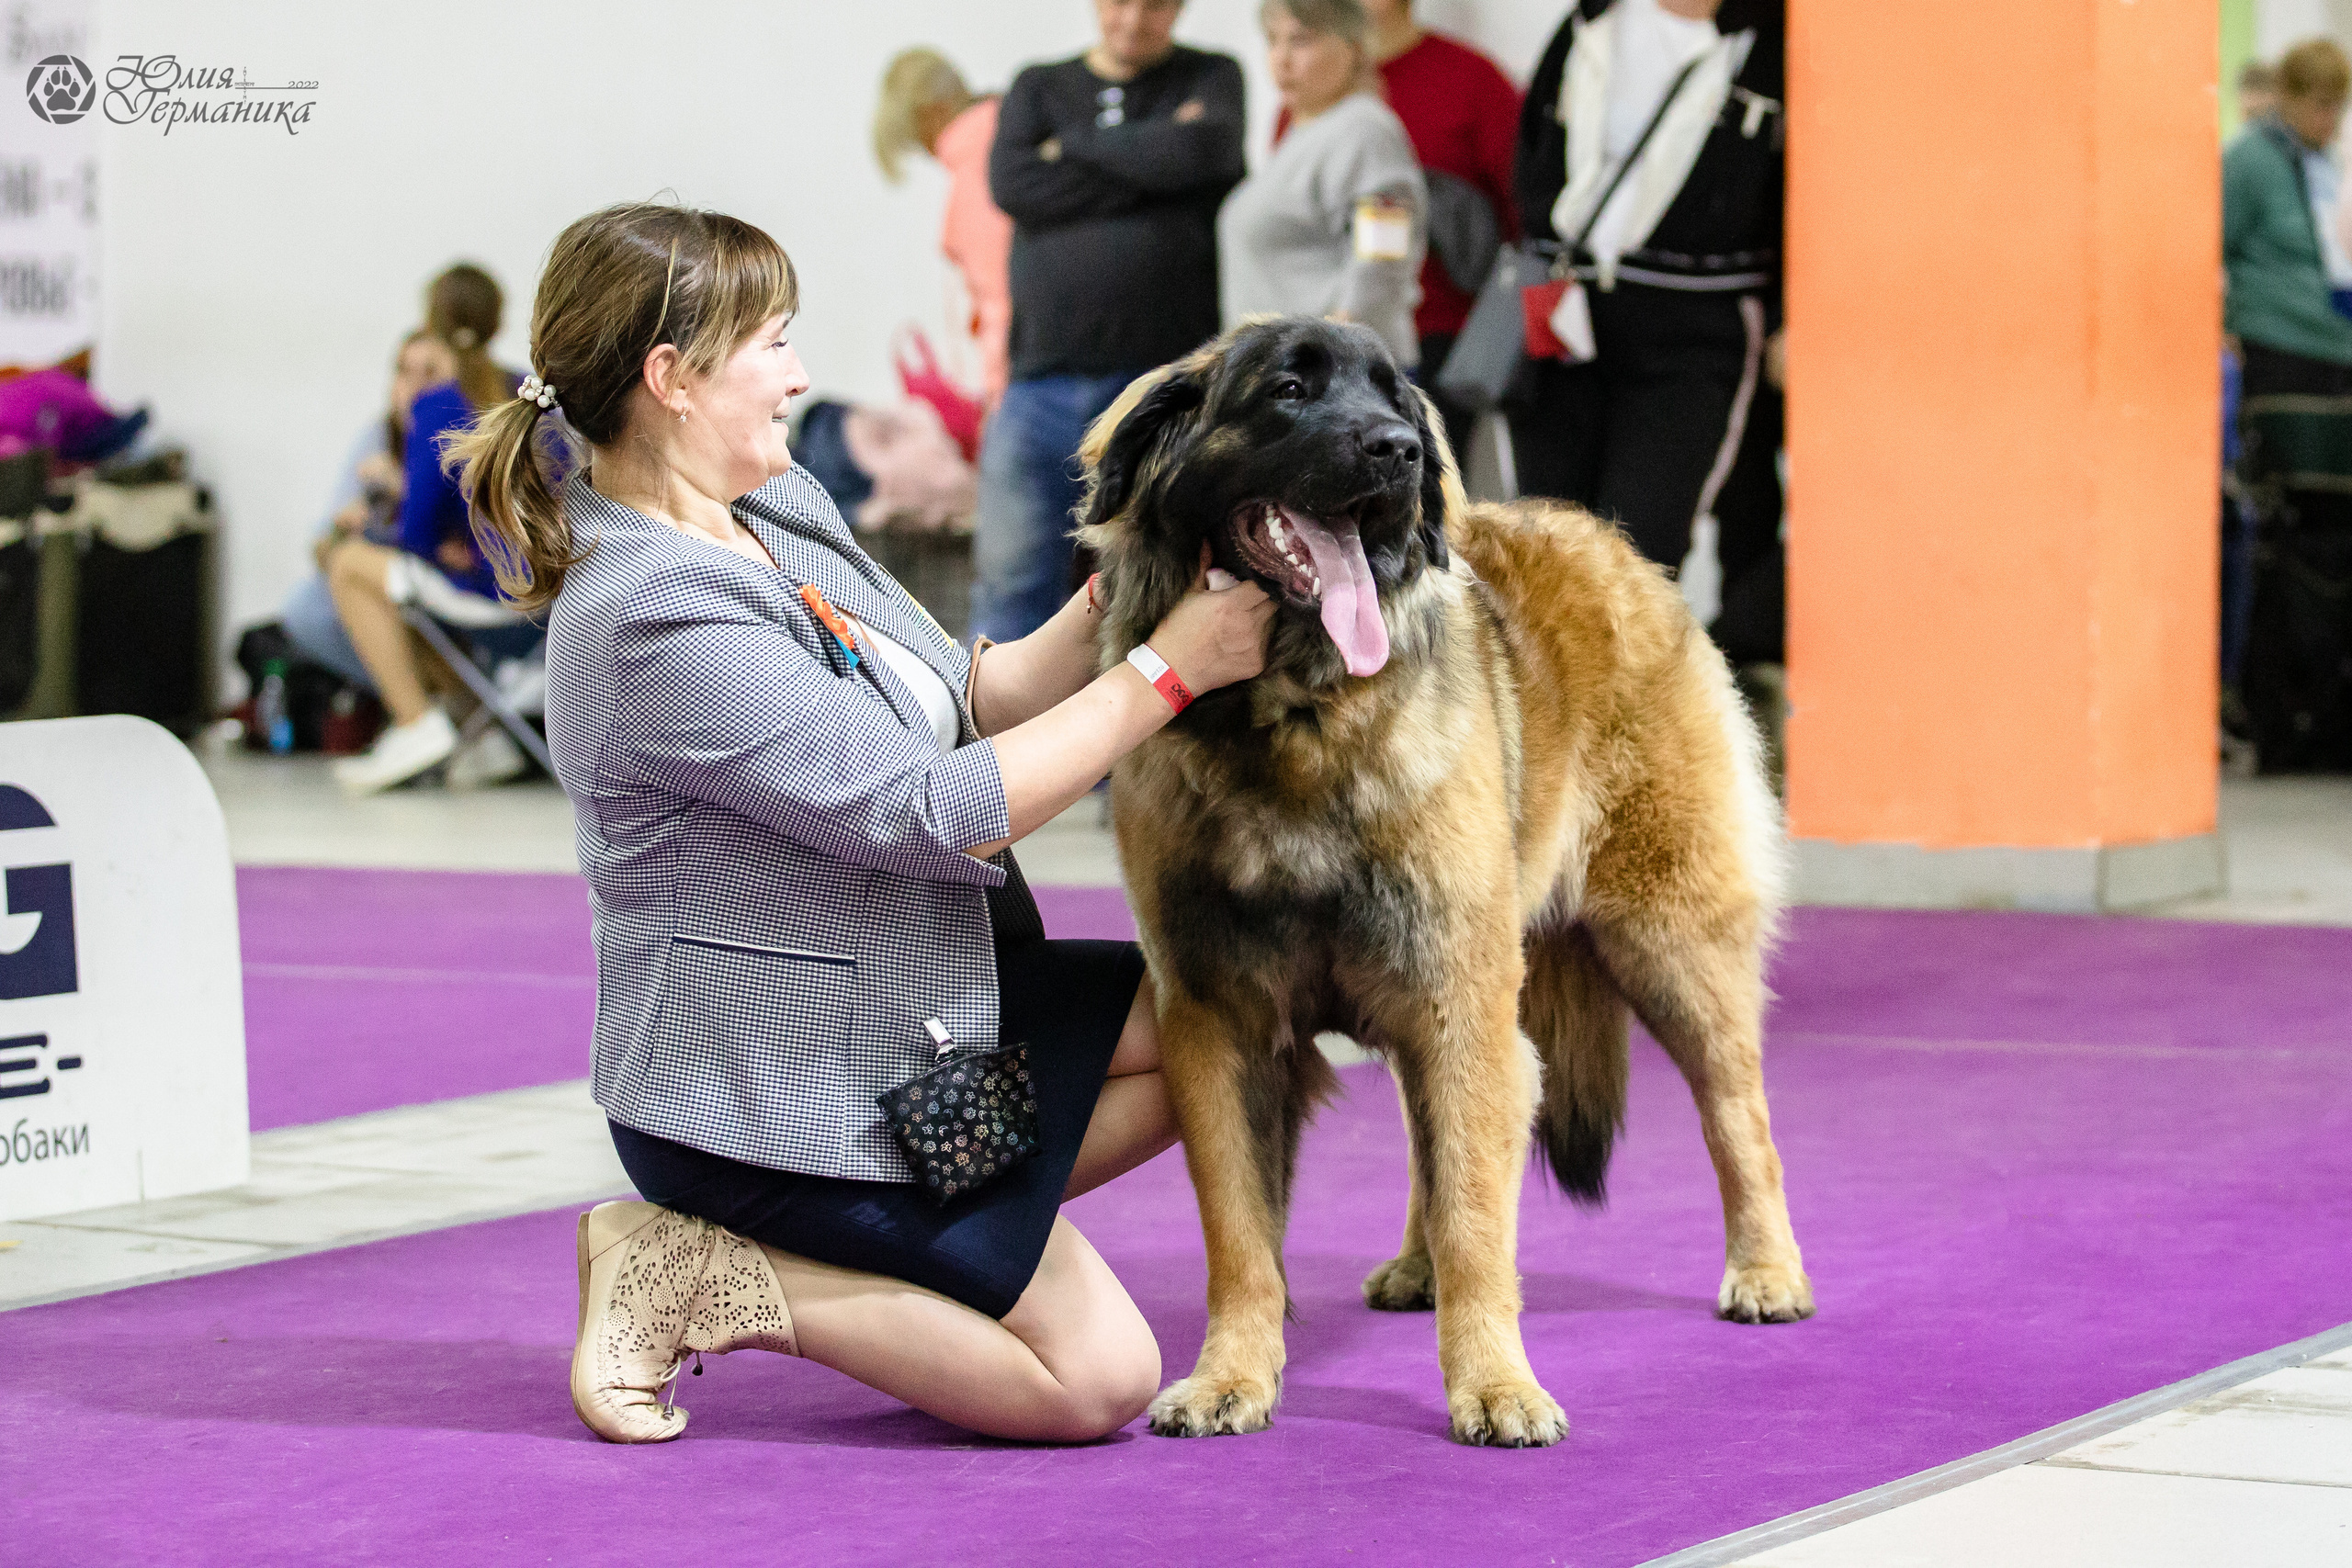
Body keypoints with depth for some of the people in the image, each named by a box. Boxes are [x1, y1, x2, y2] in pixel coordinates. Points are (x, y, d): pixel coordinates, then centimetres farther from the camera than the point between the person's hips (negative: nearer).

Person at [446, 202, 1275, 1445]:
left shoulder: (782, 507, 3)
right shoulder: (656, 620, -27)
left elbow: (967, 699, 6)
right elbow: (935, 814, -27)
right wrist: (1169, 670, -21)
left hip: (913, 1005, 10)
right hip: (770, 1095, -10)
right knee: (1100, 1376, -7)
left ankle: (904, 1249, 5)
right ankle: (695, 1276, -1)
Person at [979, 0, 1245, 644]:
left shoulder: (1210, 79, 9)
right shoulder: (1038, 88, 15)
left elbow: (1202, 150, -13)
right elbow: (1013, 185, -5)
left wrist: (1075, 147, -3)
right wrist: (1152, 160, -7)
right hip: (1043, 383, 2)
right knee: (1012, 579, -1)